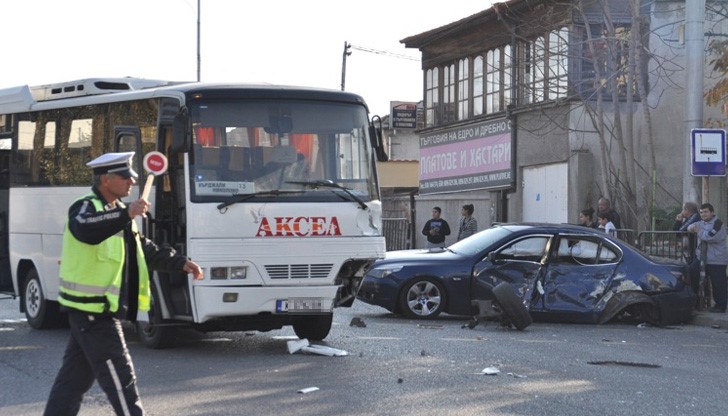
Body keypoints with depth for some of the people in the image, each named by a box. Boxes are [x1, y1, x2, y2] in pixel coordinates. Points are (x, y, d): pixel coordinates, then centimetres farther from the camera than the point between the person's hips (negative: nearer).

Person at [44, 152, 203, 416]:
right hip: (92, 309, -10)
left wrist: (180, 263, 13)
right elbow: (86, 230, -37)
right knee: (119, 376, -8)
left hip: (101, 309, 10)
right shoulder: (85, 208, -12)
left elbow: (144, 250, 24)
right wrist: (126, 214, -48)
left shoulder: (116, 213, 18)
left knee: (77, 373, 14)